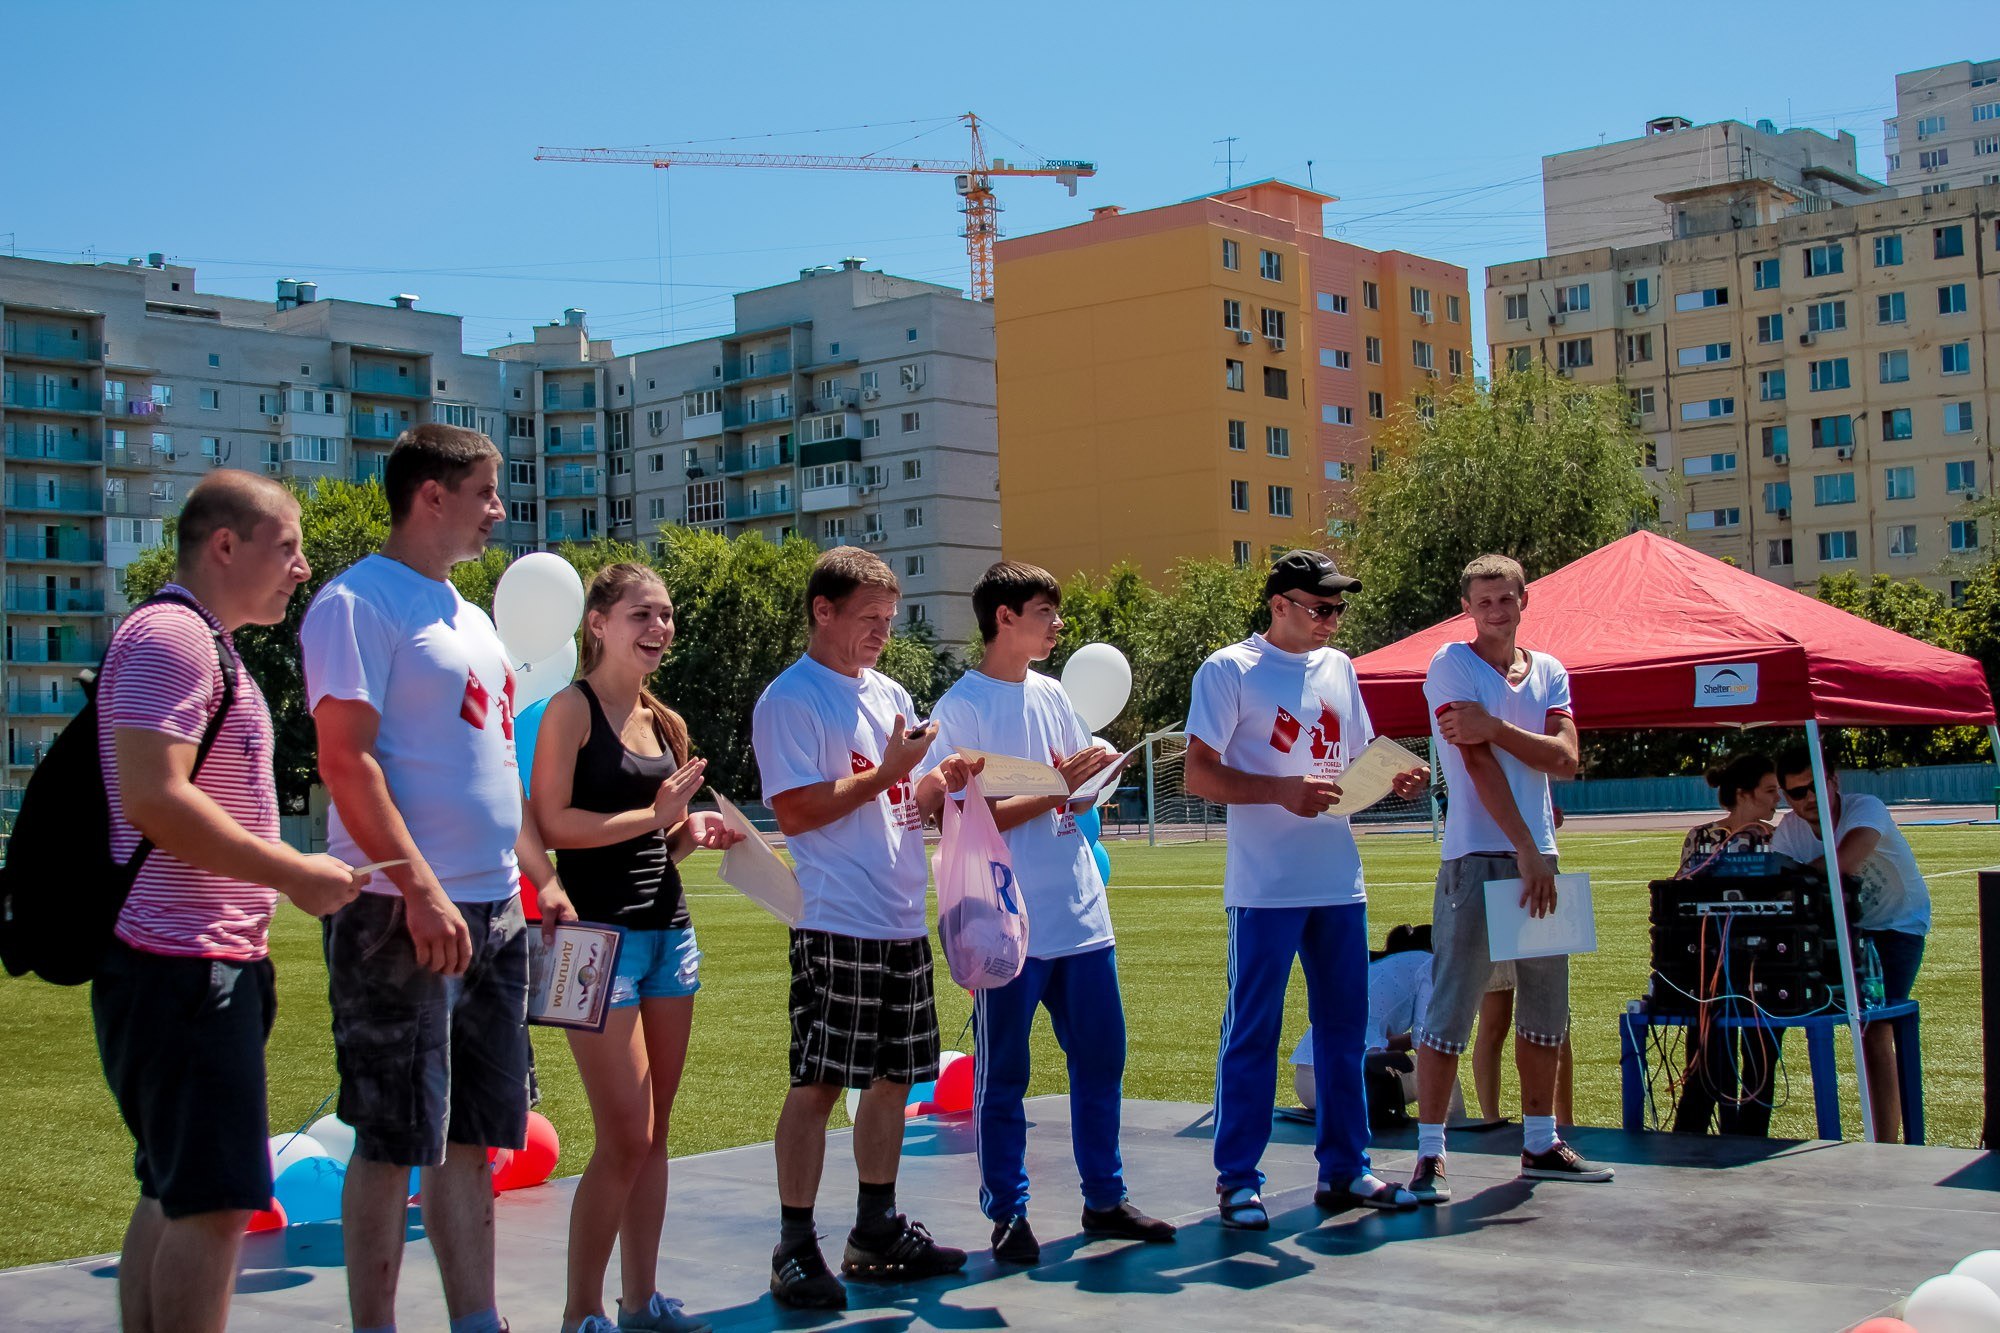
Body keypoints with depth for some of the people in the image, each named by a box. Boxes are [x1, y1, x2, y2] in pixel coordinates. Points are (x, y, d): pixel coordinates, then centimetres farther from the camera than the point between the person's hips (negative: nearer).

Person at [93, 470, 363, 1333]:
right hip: (184, 964, -11)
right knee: (214, 1199, -10)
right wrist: (294, 873, -18)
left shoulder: (201, 645, 20)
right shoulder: (170, 637, -13)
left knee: (174, 1193, 14)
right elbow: (154, 799, -24)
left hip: (203, 961, 11)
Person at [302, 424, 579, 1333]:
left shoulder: (466, 617, 20)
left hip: (491, 912, 9)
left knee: (473, 1134, 11)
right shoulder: (359, 602, -8)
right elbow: (346, 761, -17)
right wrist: (420, 891, -23)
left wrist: (541, 877, 18)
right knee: (393, 1141, -3)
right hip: (405, 915, -9)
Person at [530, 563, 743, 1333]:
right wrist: (653, 815, -14)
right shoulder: (573, 709, -6)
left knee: (654, 1133, 10)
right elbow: (550, 824, -15)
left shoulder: (665, 723, 14)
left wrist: (695, 831, 1)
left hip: (668, 929, 7)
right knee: (625, 1138, -7)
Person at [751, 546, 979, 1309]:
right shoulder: (790, 700, -8)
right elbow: (795, 812, -16)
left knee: (893, 1076, 12)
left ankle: (878, 1232, 23)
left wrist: (941, 781, 3)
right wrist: (889, 773, -15)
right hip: (835, 924, -8)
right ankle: (795, 1250, 2)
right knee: (817, 1082, -5)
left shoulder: (890, 696, 17)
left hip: (903, 919, 8)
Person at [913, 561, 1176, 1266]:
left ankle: (1105, 1199, 24)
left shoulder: (1052, 694, 12)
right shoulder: (961, 706, -9)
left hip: (1081, 915, 7)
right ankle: (1008, 1214, 15)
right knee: (1003, 1074, 3)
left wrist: (1095, 771, -2)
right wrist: (1053, 794, -17)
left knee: (1100, 1057, 11)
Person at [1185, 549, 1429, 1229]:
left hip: (1339, 883, 6)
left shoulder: (1338, 668, 14)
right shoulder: (1229, 670, -6)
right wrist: (1283, 791, -23)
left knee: (1344, 1028, 11)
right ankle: (1238, 1179, 9)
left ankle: (1344, 1168, 22)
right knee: (1252, 1033, 0)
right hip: (1265, 887, -6)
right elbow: (1199, 775, -11)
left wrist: (1398, 780, 0)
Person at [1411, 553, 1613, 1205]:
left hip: (1537, 856, 7)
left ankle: (1540, 1144, 26)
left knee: (1546, 1010, 13)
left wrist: (1494, 726, -16)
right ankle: (1429, 1156, -5)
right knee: (1452, 1008, -9)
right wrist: (1525, 850, -17)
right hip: (1477, 857, -6)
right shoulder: (1452, 663, -4)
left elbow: (1564, 759, -2)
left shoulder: (1548, 671, 13)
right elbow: (1478, 762, -13)